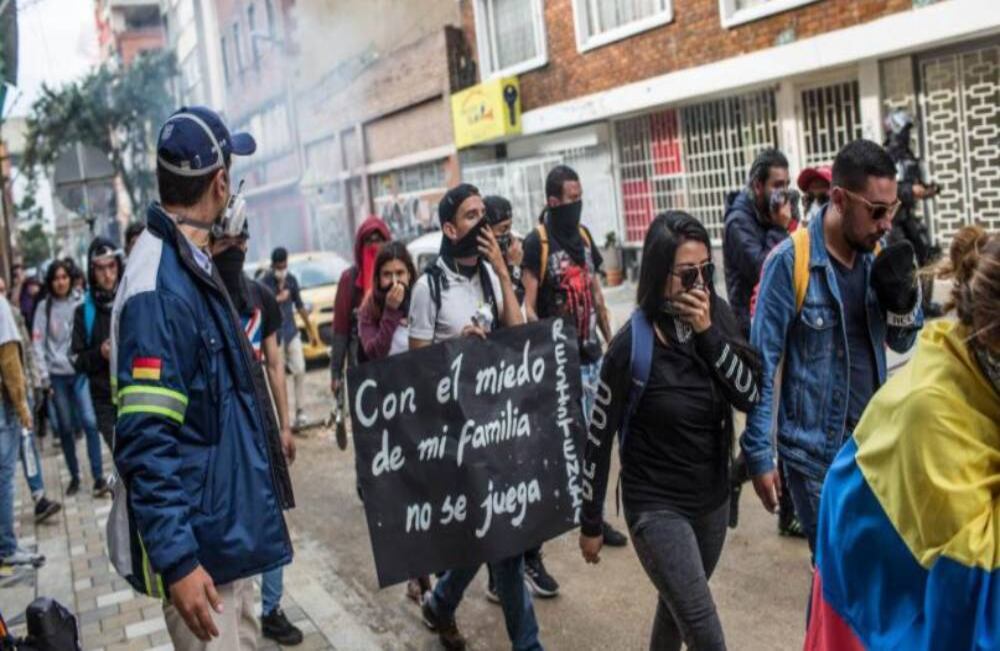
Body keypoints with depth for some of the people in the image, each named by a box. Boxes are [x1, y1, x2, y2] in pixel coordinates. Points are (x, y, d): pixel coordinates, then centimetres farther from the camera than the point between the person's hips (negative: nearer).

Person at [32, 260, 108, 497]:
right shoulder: (44, 307, 2)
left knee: (89, 422, -9)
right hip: (57, 375, 1)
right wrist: (44, 375, -5)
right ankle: (74, 476, 21)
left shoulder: (80, 303, 1)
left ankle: (98, 476, -4)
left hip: (81, 371, -1)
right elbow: (38, 344, 0)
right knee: (65, 428, 9)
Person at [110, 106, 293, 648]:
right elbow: (145, 442, -26)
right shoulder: (161, 287, -24)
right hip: (197, 542, -10)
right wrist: (176, 560, -26)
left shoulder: (192, 264, 7)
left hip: (228, 525, 10)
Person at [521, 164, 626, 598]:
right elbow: (527, 306, -14)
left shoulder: (584, 237, 12)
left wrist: (611, 342, 19)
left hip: (589, 356, 7)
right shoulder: (537, 242, -9)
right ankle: (530, 553, -5)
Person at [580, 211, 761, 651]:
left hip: (713, 498, 5)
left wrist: (708, 334, -23)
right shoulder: (633, 344, -19)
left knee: (679, 604, 23)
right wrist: (590, 523, -5)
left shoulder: (719, 319, -5)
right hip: (656, 506, -5)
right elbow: (599, 438, -12)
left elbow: (749, 397, -11)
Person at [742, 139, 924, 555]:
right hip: (814, 451, -6)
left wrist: (904, 300, -10)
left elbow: (901, 343, 12)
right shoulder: (791, 261, -16)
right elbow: (762, 364, -13)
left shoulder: (875, 255, 2)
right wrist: (759, 454, -12)